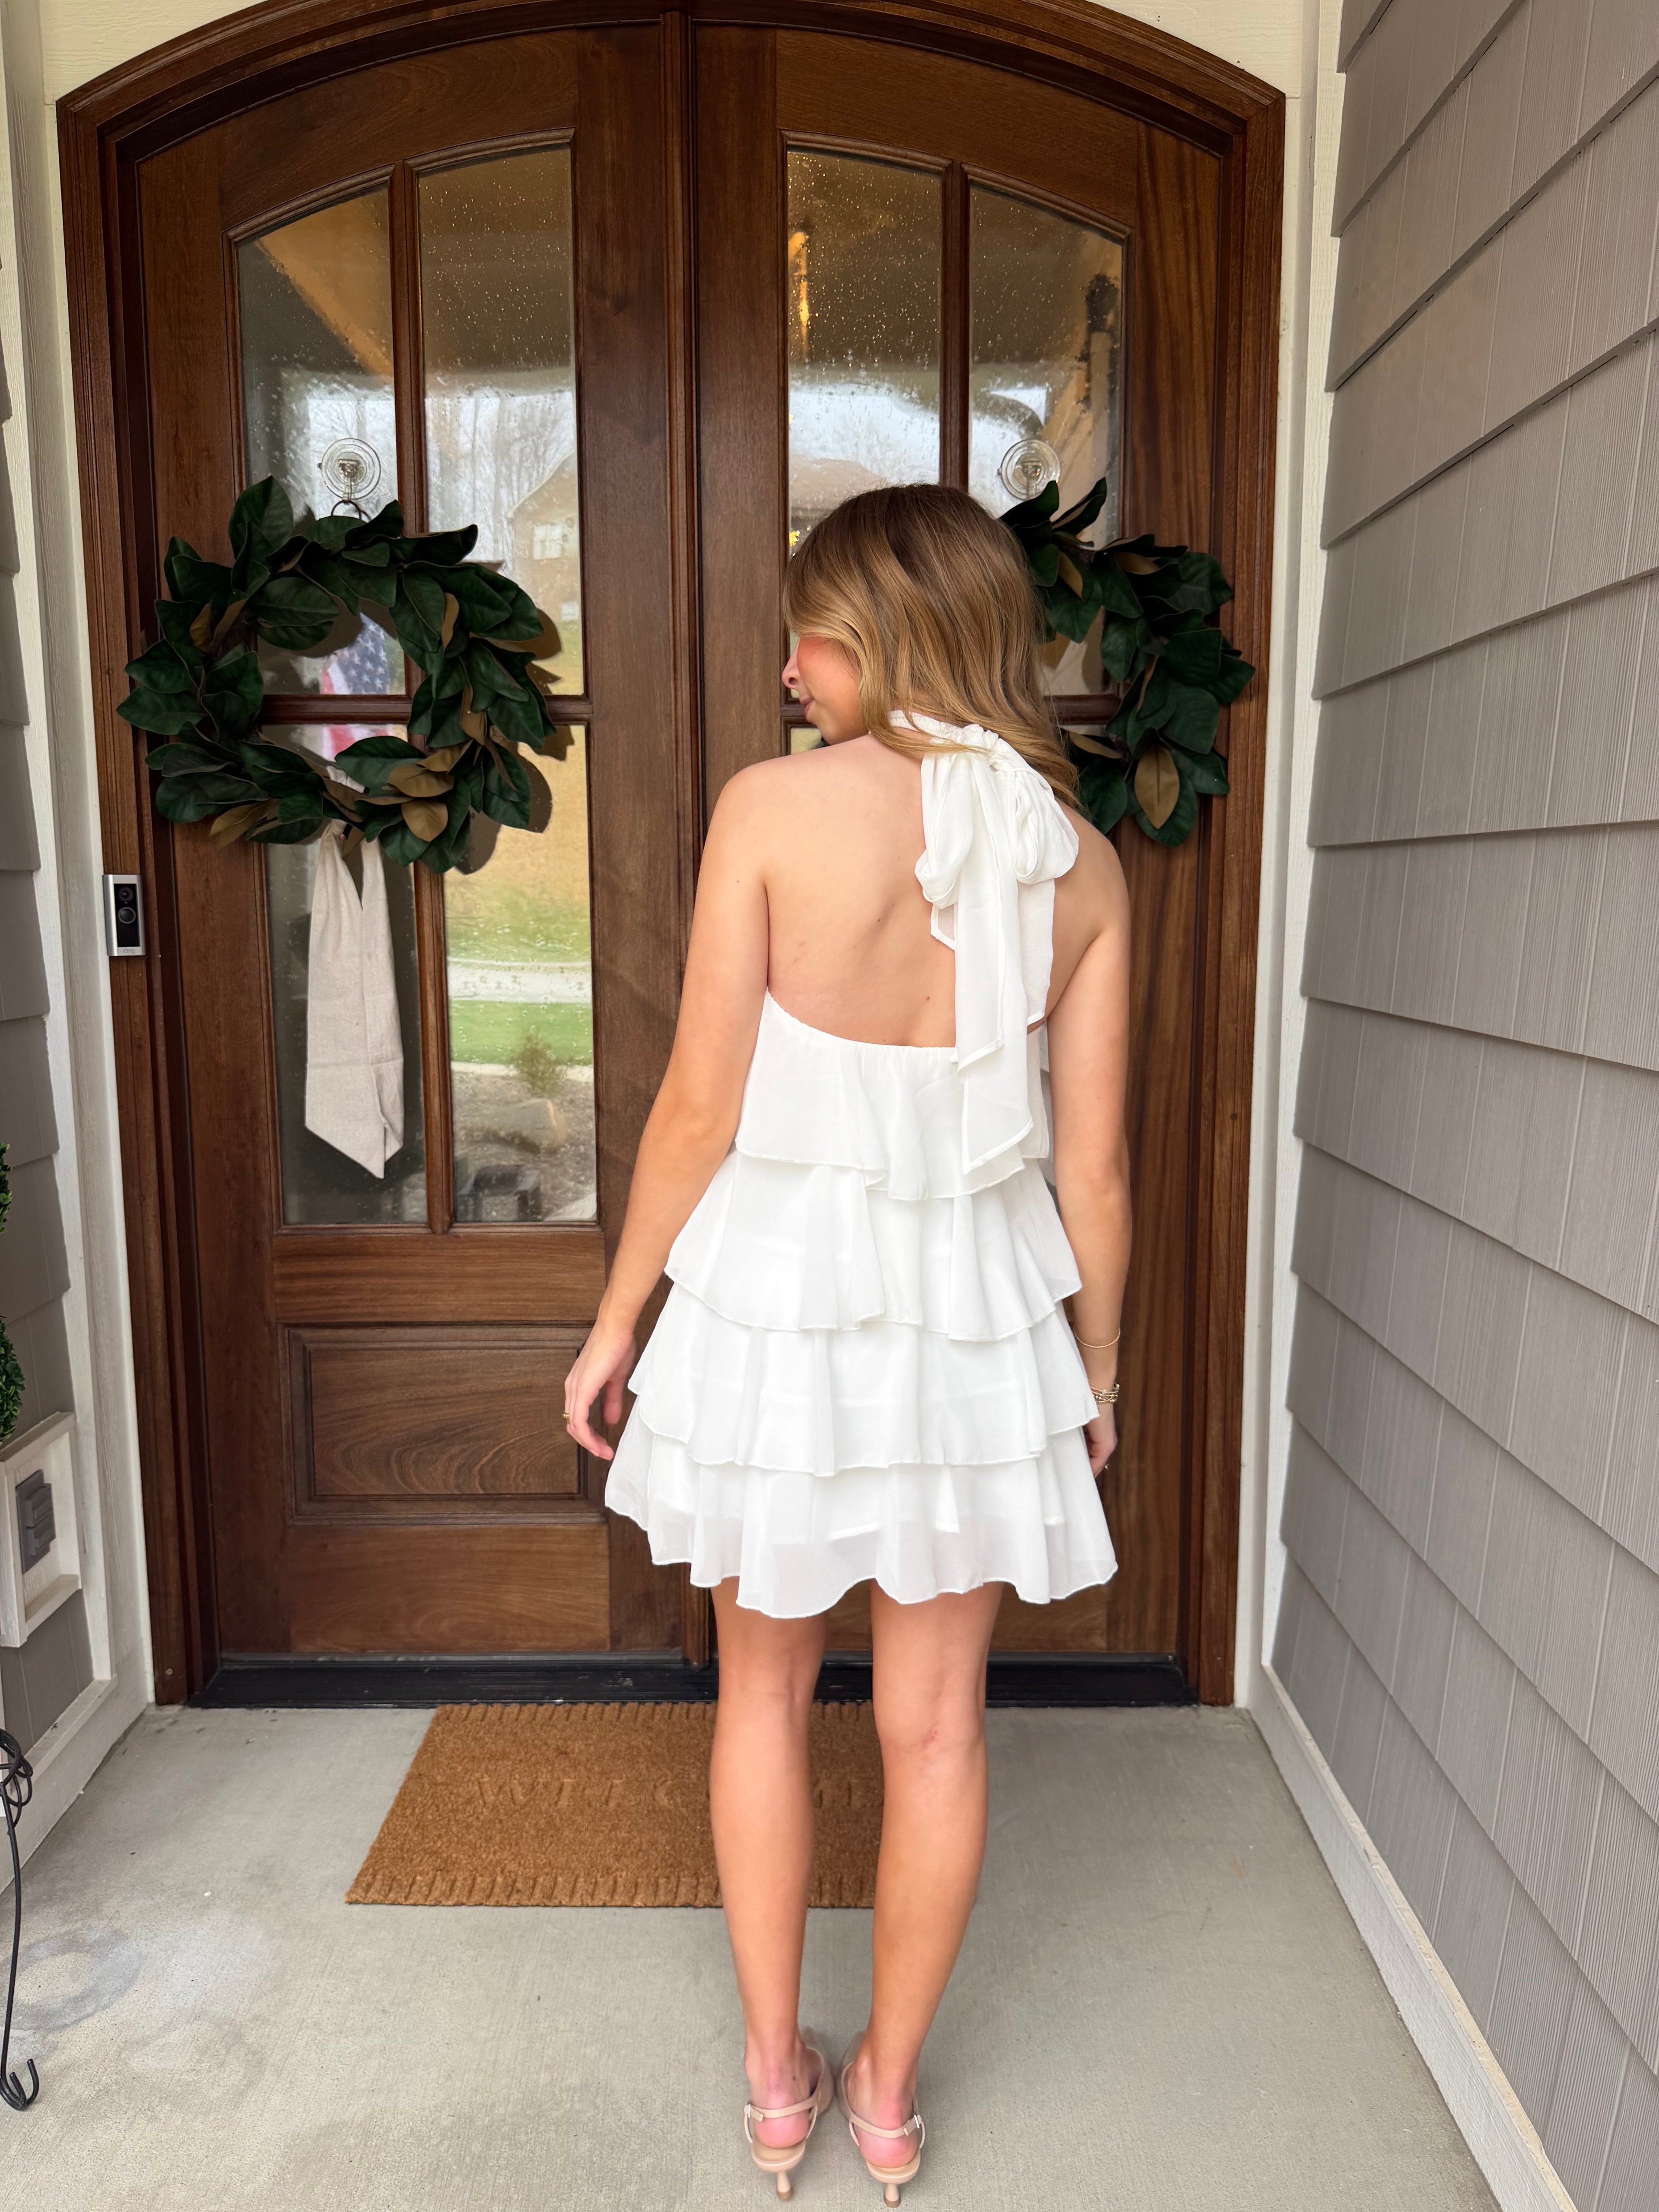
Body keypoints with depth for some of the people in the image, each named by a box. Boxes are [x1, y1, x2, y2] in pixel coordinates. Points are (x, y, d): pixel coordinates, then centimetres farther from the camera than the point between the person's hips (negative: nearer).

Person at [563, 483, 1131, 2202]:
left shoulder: (776, 805, -13)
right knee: (934, 1726, 18)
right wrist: (1097, 1361, 13)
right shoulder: (1081, 861, -3)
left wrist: (617, 1317, 1)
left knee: (764, 1696, 21)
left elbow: (699, 1108, -12)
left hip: (780, 1290, -2)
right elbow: (1093, 1171, -2)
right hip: (978, 1308, 3)